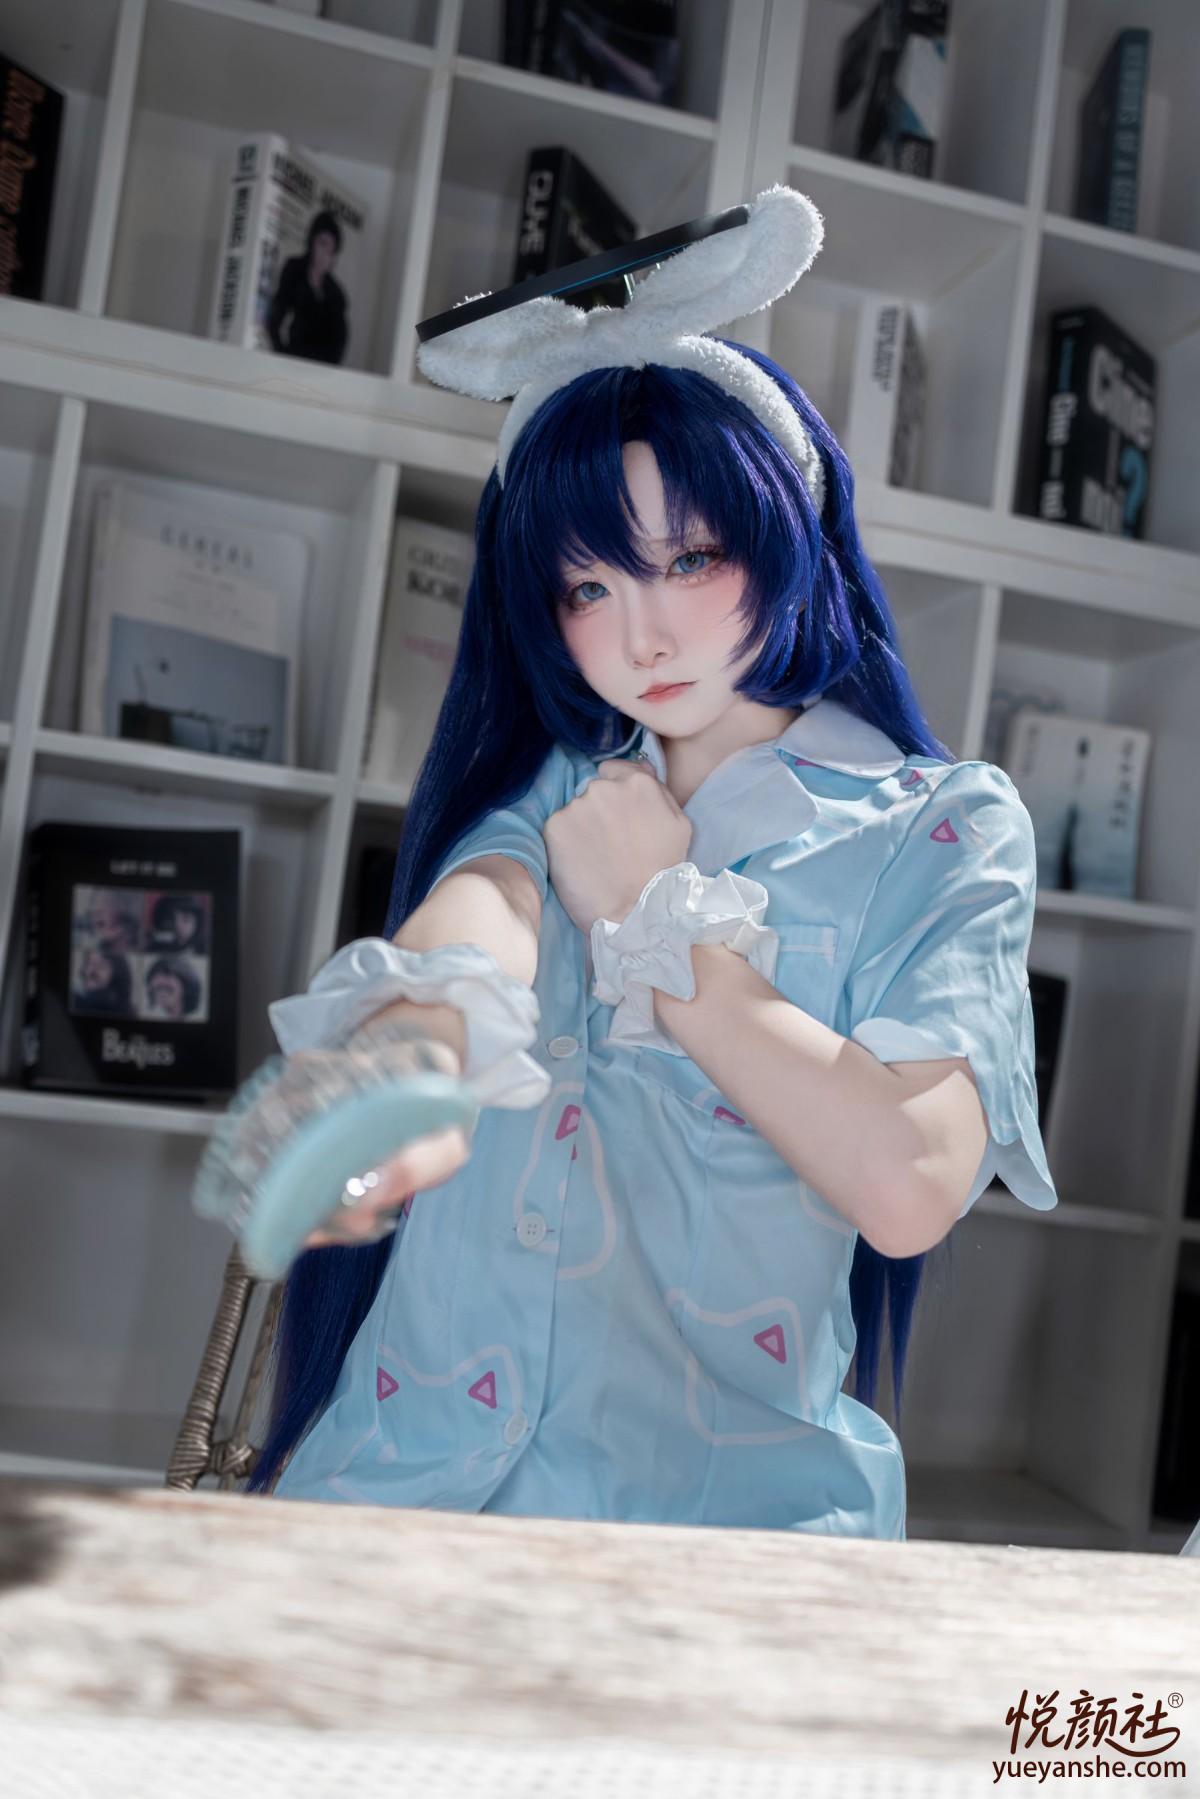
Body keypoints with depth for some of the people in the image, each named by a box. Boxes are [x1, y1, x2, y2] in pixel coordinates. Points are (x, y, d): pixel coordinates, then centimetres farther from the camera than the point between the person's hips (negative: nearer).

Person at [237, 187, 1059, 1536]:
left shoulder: (943, 829, 3)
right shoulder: (559, 787, 12)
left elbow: (912, 1183, -13)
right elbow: (470, 917, -13)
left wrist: (661, 914, -6)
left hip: (720, 1489, -1)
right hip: (425, 1462, 1)